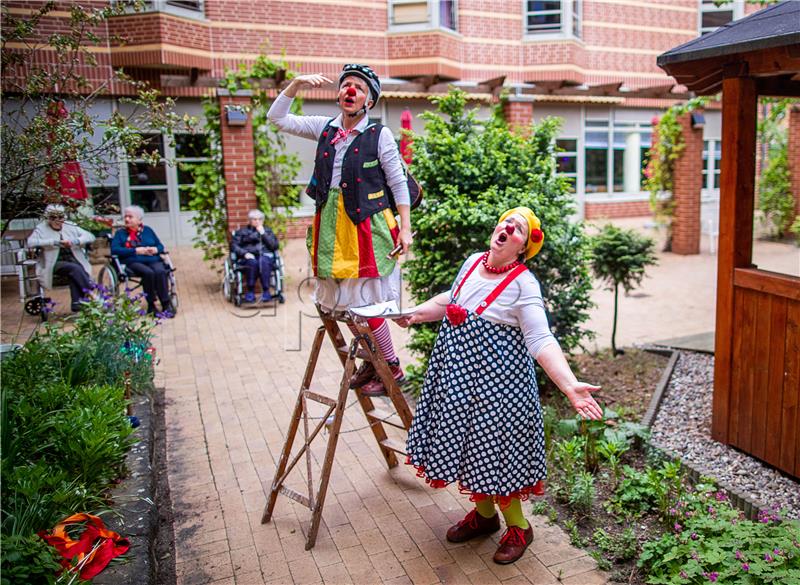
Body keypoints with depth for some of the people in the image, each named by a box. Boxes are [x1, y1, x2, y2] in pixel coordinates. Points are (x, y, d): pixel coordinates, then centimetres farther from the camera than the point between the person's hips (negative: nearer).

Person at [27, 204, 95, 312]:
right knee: (75, 268, -32)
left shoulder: (71, 227, 13)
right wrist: (54, 242, -18)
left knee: (74, 274, -32)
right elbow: (31, 242, -12)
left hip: (73, 260, 2)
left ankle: (76, 304, -31)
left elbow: (90, 237, 4)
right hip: (55, 263, -2)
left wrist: (74, 241, -14)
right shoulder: (41, 229, 6)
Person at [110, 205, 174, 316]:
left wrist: (155, 249, -5)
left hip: (153, 260, 2)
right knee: (148, 272, -34)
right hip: (133, 262, -2)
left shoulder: (148, 230, 23)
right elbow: (114, 249, -2)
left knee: (160, 271, -32)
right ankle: (151, 304, -26)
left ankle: (166, 304, -33)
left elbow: (160, 246, 20)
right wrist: (135, 251, -11)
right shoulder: (120, 233, 16)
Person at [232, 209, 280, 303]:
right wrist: (245, 253, -10)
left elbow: (274, 246, 8)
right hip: (248, 257, 0)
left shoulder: (267, 231, 24)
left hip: (265, 256, 0)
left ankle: (266, 291, -39)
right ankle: (250, 291, -33)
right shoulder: (242, 231, 22)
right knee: (253, 262, -38)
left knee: (263, 262, -38)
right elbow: (234, 245, 8)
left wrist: (263, 233, 1)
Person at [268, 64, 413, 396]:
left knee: (364, 301, -4)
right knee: (341, 301, 11)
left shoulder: (379, 134, -5)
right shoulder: (325, 128, 9)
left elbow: (399, 184, -3)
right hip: (332, 225, 6)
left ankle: (392, 368, 13)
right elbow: (277, 118, 10)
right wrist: (296, 84, -2)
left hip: (367, 226, -6)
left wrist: (405, 228, -7)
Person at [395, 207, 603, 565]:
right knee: (467, 443, 18)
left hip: (496, 377, -7)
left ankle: (518, 527, 29)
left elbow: (541, 341, -25)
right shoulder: (473, 262, 2)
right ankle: (484, 513, 41)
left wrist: (571, 386, -36)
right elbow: (450, 300, 19)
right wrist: (417, 314, 24)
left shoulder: (523, 284, -18)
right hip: (458, 372, 7)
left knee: (495, 448, 4)